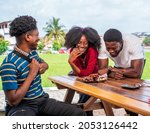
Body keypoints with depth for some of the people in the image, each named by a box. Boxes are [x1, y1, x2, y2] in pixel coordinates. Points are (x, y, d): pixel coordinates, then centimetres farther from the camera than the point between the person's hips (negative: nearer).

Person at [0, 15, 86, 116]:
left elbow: (44, 63, 29)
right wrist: (32, 74, -18)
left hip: (42, 100, 8)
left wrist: (43, 66, 3)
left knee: (79, 113, -8)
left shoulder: (33, 52, 5)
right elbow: (13, 101, -22)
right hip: (21, 106, -7)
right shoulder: (10, 64, -19)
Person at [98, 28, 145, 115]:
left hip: (136, 64, -3)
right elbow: (102, 69, -25)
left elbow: (137, 72, -40)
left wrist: (113, 69, -34)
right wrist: (112, 74, -46)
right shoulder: (102, 45, -31)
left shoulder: (133, 43, -40)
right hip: (119, 66, 3)